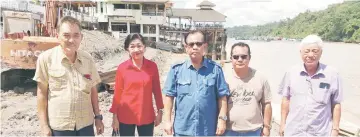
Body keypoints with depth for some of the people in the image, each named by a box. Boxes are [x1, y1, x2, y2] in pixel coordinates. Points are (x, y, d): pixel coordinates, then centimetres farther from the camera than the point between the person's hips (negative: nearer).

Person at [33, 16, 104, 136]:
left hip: (85, 124, 3)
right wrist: (44, 125, -4)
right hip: (58, 126, -2)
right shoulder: (46, 58, -9)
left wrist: (98, 117, 7)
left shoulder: (88, 59, -1)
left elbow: (93, 90, 6)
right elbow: (42, 93, -4)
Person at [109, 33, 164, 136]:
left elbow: (157, 90, 4)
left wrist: (160, 111, 6)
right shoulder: (122, 68, -8)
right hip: (125, 117, -1)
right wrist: (115, 116, -1)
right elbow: (118, 93, -2)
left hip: (147, 116, 1)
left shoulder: (152, 66, -4)